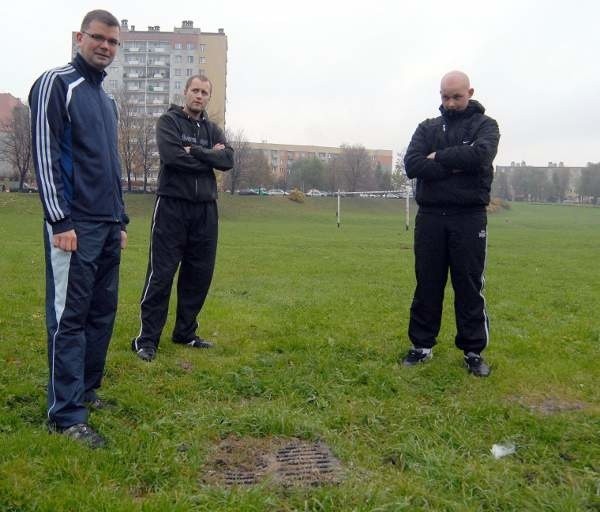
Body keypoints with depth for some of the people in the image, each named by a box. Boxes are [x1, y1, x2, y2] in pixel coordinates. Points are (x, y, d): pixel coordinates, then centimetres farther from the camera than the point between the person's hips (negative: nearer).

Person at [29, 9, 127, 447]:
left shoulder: (107, 100, 21)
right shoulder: (56, 84, -3)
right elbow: (44, 155, -11)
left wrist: (121, 220, 20)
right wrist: (60, 221, -16)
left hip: (109, 227, 8)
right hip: (74, 225, -8)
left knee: (102, 314, 10)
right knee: (69, 318, -6)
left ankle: (87, 389, 22)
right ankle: (66, 414, 0)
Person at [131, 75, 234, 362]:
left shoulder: (213, 130, 16)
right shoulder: (169, 121, 1)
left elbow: (228, 160, -2)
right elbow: (172, 156, -17)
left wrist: (194, 151, -12)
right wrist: (209, 157, -7)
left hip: (205, 209, 6)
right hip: (172, 206, -5)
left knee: (200, 274, 9)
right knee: (161, 274, -5)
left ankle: (185, 333, 22)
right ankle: (147, 338, 3)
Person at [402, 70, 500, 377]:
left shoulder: (485, 125, 5)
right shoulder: (427, 128, 11)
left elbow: (480, 155, -17)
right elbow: (412, 165, -6)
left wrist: (439, 158, -8)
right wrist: (455, 167, -14)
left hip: (469, 218, -2)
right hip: (430, 217, 2)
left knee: (469, 287, 3)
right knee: (427, 286, 8)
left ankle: (473, 351, 14)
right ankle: (422, 346, 19)